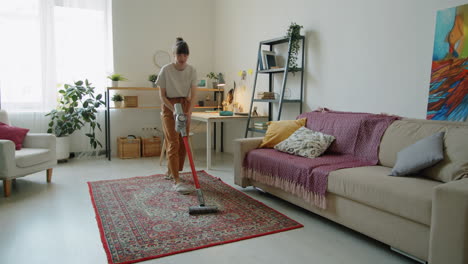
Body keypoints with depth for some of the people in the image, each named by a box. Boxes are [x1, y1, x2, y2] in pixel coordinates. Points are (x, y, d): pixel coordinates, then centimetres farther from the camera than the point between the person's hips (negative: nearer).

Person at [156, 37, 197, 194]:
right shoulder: (166, 70, -13)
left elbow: (193, 95, -4)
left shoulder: (192, 71, -3)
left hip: (185, 106, 4)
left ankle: (171, 172, 25)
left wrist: (189, 112, -17)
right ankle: (177, 181, -16)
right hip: (169, 106, -4)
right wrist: (174, 109, -20)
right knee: (173, 143, -13)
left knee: (183, 142, 6)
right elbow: (162, 95, -9)